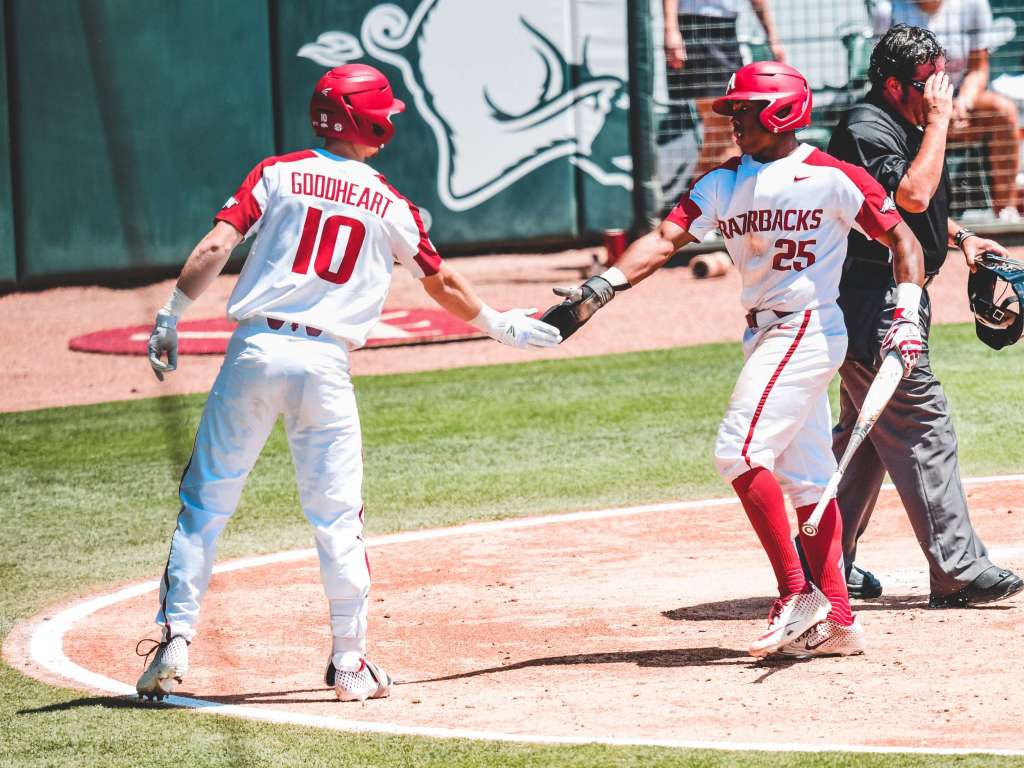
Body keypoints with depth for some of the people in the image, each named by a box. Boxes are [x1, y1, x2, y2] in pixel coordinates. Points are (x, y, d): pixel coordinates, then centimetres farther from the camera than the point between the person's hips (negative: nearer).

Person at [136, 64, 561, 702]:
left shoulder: (278, 175, 6)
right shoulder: (390, 206, 8)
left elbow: (216, 248, -6)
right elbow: (442, 283, 21)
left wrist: (171, 316, -2)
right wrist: (499, 325, 36)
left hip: (255, 350, 0)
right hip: (325, 363, 0)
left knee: (206, 503, 7)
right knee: (338, 518, 8)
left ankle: (175, 642, 0)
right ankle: (351, 663, 10)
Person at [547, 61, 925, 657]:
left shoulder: (833, 178, -8)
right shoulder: (724, 182, 9)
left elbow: (902, 238, -3)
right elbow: (667, 238, -4)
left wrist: (908, 316, -16)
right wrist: (598, 290, -20)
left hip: (808, 328, -8)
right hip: (767, 335, 8)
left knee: (741, 449, -18)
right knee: (805, 479, 8)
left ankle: (798, 595, -13)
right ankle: (838, 622, 12)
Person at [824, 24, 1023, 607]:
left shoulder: (905, 128, 15)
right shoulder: (866, 129, -17)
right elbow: (911, 194, -32)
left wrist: (961, 237, 16)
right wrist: (938, 121, -24)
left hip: (890, 299, 11)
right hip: (873, 302, -11)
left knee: (866, 432, 15)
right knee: (924, 428, -11)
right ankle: (959, 571, -11)